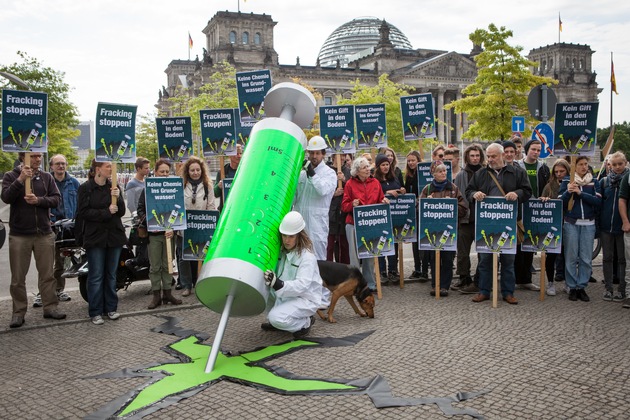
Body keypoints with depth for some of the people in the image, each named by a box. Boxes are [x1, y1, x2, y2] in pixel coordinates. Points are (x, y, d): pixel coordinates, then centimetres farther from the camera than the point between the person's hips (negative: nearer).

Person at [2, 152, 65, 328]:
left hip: (44, 234, 2)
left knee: (47, 274, 9)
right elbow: (6, 197, -14)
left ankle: (50, 307, 18)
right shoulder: (11, 176, 1)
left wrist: (38, 200, -18)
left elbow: (56, 199, -2)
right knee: (18, 277, 5)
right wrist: (21, 179, -22)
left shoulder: (46, 177, 6)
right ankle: (19, 312, 15)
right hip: (19, 235, -2)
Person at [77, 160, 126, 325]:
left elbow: (121, 212, 4)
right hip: (95, 237, -4)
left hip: (114, 235, 4)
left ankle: (111, 307, 21)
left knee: (111, 274, 11)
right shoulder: (85, 188, -3)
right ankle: (95, 312, 9)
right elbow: (83, 212, -11)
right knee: (96, 276, 0)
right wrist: (106, 212, -16)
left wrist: (118, 198, -14)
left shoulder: (113, 186, 8)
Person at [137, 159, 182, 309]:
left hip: (168, 232, 1)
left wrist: (172, 227, -12)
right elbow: (140, 209, 3)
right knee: (155, 266, 5)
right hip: (153, 233, -1)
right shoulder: (147, 189, 1)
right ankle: (156, 295, 14)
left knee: (167, 265, 10)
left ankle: (167, 293, 19)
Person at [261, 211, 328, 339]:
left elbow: (302, 285, -29)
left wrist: (278, 284, -43)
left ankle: (305, 322, 0)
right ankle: (276, 323, 7)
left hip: (305, 298, -8)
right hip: (285, 295, 8)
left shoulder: (307, 257, -19)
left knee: (276, 318, -29)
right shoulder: (281, 252, 2)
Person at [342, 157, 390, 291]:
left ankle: (370, 284, 16)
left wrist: (384, 202, -8)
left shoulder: (375, 183, 9)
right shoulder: (350, 184, 0)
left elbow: (380, 202, 14)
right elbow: (344, 206, 0)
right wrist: (352, 204, -20)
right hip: (354, 223, -3)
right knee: (355, 254, 0)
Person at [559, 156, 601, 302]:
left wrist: (580, 193, -16)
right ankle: (572, 287, 10)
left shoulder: (594, 182, 8)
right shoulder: (567, 181, 4)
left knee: (586, 258, 2)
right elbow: (560, 201, -1)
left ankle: (582, 287, 13)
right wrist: (568, 192, -19)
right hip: (571, 224, -1)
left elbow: (598, 201, -6)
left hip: (589, 224, 2)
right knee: (571, 257, 1)